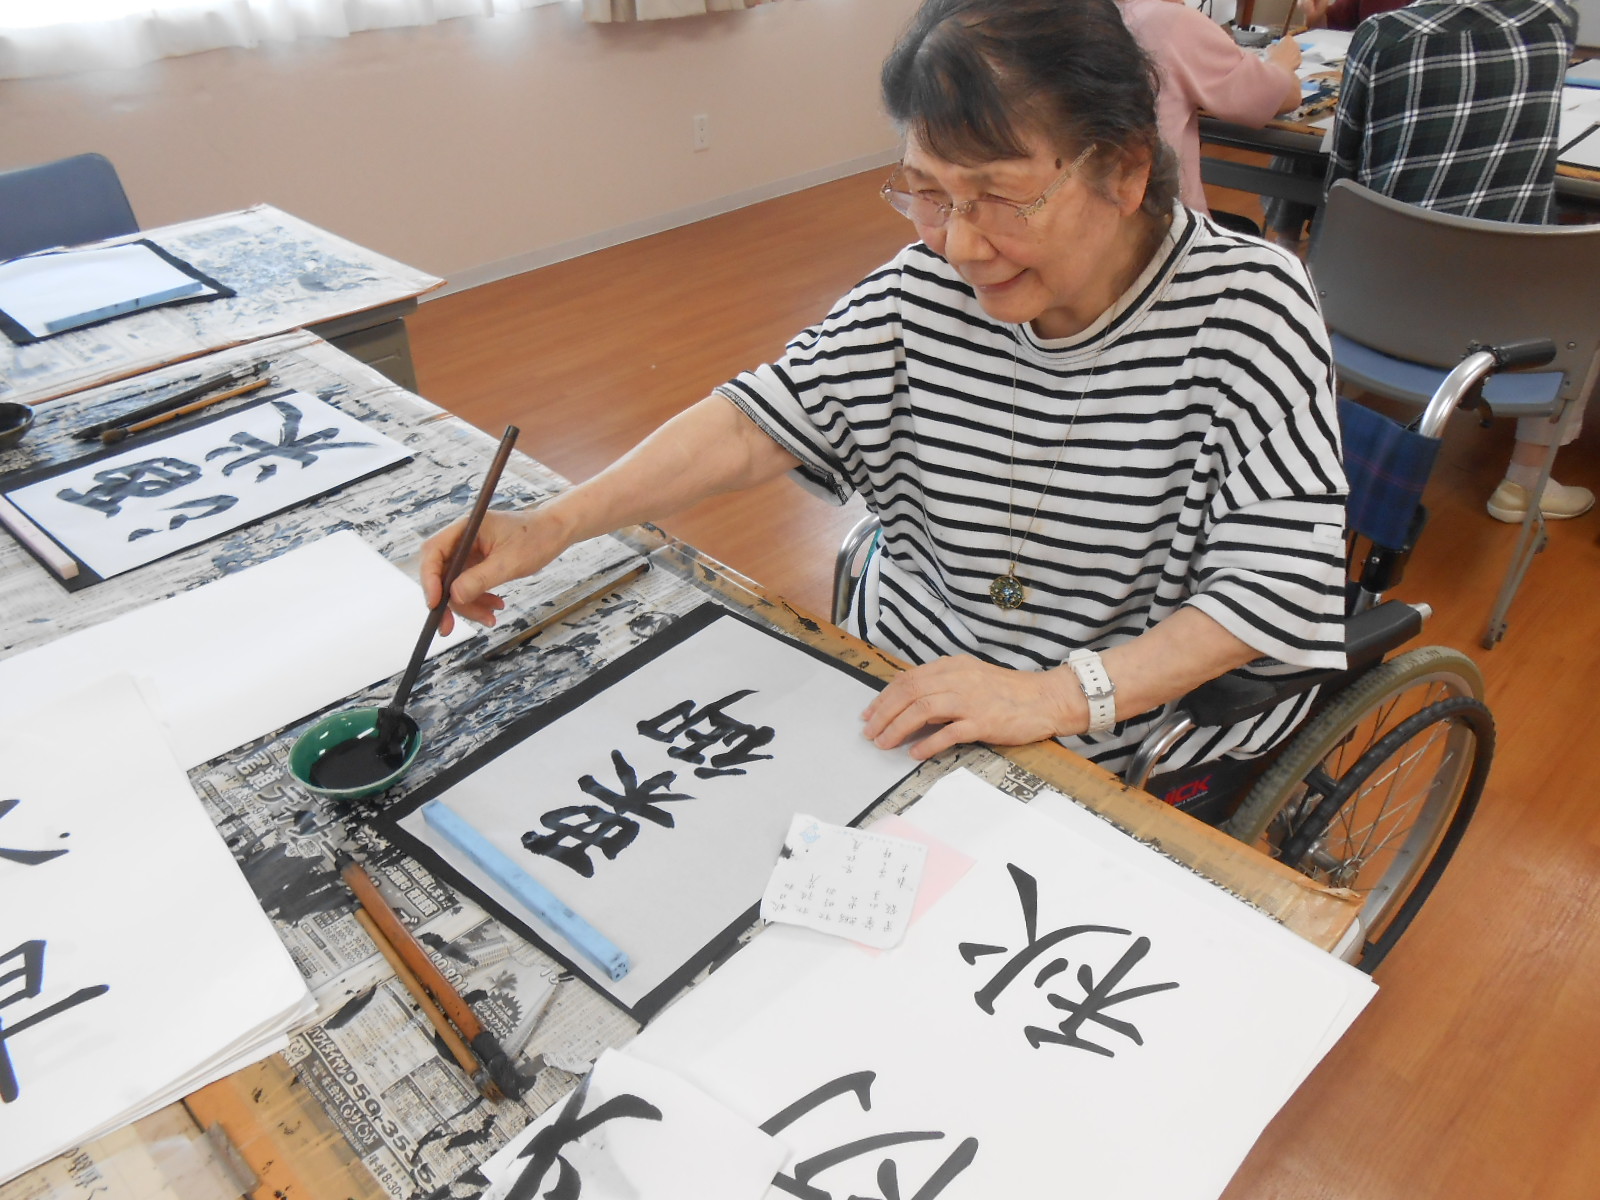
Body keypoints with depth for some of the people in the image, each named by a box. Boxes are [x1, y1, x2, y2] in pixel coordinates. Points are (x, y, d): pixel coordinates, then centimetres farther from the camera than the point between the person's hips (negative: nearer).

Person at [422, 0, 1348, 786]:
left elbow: (1282, 581, -18)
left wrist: (1056, 695, -28)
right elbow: (757, 423, -4)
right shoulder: (928, 285, -5)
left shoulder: (1246, 308, -15)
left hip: (1141, 756, -3)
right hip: (909, 697, 4)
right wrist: (555, 526, -14)